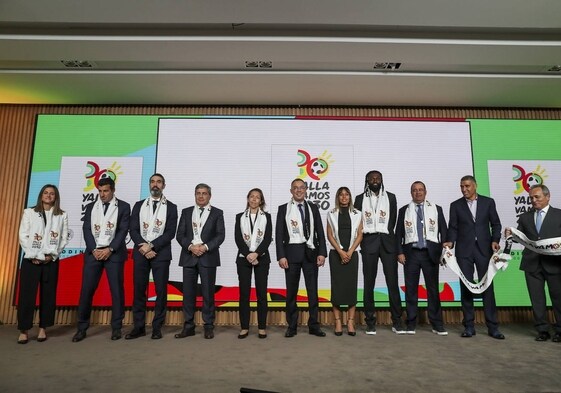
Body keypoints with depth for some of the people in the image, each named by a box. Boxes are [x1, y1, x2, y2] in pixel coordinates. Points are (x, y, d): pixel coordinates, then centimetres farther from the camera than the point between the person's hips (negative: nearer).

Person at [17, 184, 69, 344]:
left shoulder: (62, 215, 7)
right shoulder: (29, 212, 6)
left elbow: (64, 238, 3)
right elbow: (23, 236, 0)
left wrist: (52, 255, -8)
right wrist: (34, 256, -9)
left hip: (51, 260, 1)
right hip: (30, 259, -1)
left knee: (48, 294, 4)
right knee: (27, 294, -2)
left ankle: (43, 328, 13)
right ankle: (24, 330, 6)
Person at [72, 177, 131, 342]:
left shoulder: (123, 206, 4)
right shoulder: (91, 207, 13)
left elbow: (123, 230, -4)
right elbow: (87, 230, 5)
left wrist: (109, 249, -12)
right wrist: (94, 250, -8)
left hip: (114, 252, -2)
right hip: (93, 252, 2)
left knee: (117, 289, 1)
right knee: (87, 289, 1)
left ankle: (116, 327, 11)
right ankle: (82, 328, 13)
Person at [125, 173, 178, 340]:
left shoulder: (171, 207, 4)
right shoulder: (139, 205, 12)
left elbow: (170, 233, -5)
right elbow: (133, 230, 4)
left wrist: (151, 246, -14)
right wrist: (142, 246, -11)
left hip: (161, 253, -2)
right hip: (140, 252, 2)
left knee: (161, 290, 0)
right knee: (139, 290, 5)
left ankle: (157, 327, 11)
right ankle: (139, 326, 15)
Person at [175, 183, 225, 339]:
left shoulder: (217, 213, 7)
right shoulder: (186, 212, 13)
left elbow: (220, 235, -2)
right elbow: (180, 235, 5)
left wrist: (205, 247, -15)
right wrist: (191, 246, -12)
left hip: (208, 257, -2)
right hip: (189, 256, 2)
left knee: (208, 292, 1)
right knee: (188, 292, 4)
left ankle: (208, 326, 11)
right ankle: (188, 326, 14)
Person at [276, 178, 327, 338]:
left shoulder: (313, 207, 9)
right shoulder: (283, 209, 4)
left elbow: (320, 231, 6)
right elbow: (279, 234, 0)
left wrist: (322, 253, -3)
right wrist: (281, 256, -8)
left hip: (310, 252, 1)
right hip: (292, 252, -1)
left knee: (312, 289, 6)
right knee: (291, 290, 6)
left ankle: (314, 325, 17)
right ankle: (292, 326, 17)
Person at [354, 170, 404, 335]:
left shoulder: (390, 197, 9)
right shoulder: (360, 199, 8)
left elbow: (393, 220, 8)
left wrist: (386, 236, 5)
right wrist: (362, 240, 2)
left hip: (387, 242, 0)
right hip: (369, 243, 0)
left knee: (392, 282, -1)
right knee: (369, 283, 2)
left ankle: (397, 321, 7)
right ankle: (370, 321, 9)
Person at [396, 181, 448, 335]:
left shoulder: (436, 209, 9)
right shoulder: (404, 210, 8)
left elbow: (443, 231, 7)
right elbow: (398, 233, 6)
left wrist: (444, 252, -2)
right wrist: (400, 252, -3)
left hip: (431, 253, 0)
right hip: (411, 253, 0)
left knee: (433, 289, 4)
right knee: (411, 289, 4)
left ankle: (437, 324, 14)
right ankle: (411, 323, 13)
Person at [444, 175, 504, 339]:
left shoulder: (488, 202, 7)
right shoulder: (455, 205, 8)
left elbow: (495, 223, 7)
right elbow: (453, 227, 4)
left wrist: (495, 240, -7)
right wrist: (450, 241, -13)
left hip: (484, 249, 0)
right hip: (464, 251, 1)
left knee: (487, 286, 1)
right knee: (466, 287, 3)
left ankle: (492, 326, 9)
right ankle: (469, 326, 10)